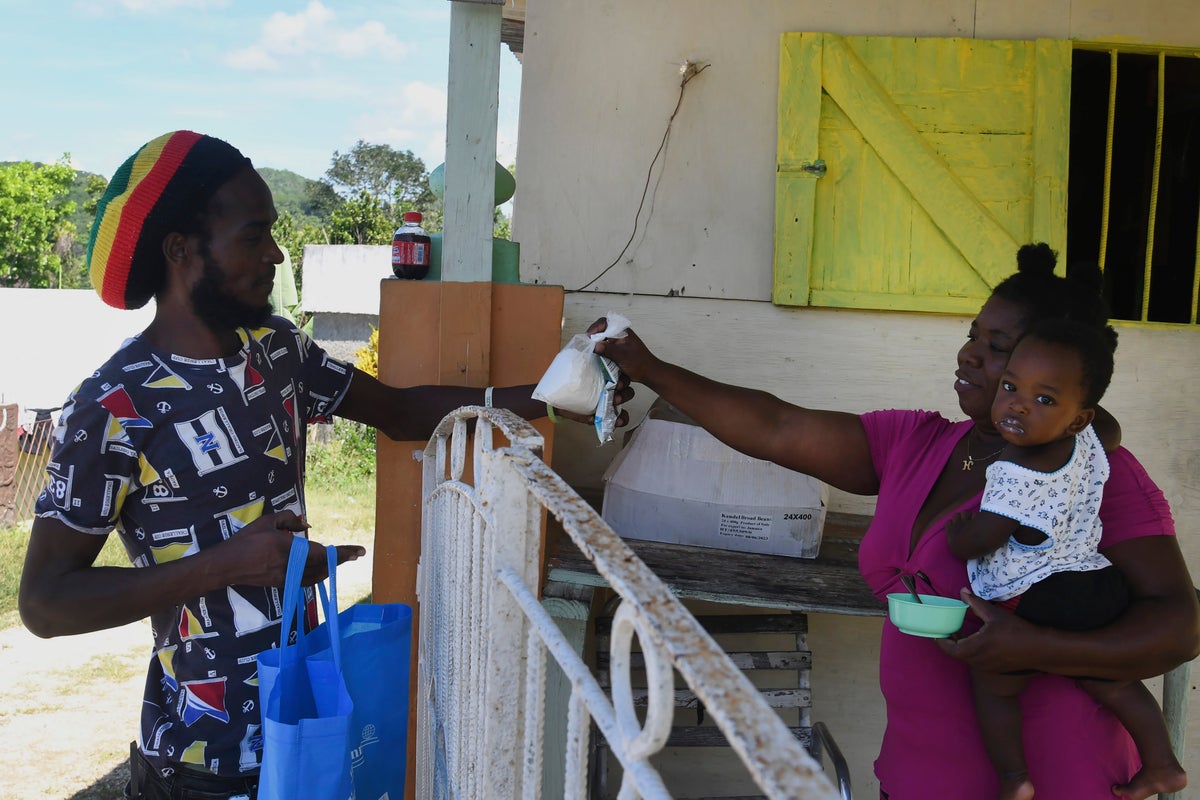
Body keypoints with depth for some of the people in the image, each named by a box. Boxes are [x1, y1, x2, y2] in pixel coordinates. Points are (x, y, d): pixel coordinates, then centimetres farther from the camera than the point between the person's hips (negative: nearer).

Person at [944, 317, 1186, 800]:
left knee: (991, 684, 9)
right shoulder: (1088, 443, 0)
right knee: (1113, 683, 24)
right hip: (1099, 585, 8)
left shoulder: (1016, 477, -25)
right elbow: (1111, 433, 26)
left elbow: (972, 544, -17)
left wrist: (956, 528, 3)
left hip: (1037, 605, -8)